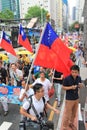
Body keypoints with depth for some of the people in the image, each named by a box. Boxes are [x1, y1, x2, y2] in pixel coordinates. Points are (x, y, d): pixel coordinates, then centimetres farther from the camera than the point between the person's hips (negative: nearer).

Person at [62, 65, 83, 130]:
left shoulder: (79, 78, -3)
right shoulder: (67, 78, -19)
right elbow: (63, 87, -11)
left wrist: (81, 85, -13)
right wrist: (71, 87, -26)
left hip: (76, 98, 5)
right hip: (69, 99, -5)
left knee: (74, 113, 20)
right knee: (68, 114, 4)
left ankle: (71, 123, 42)